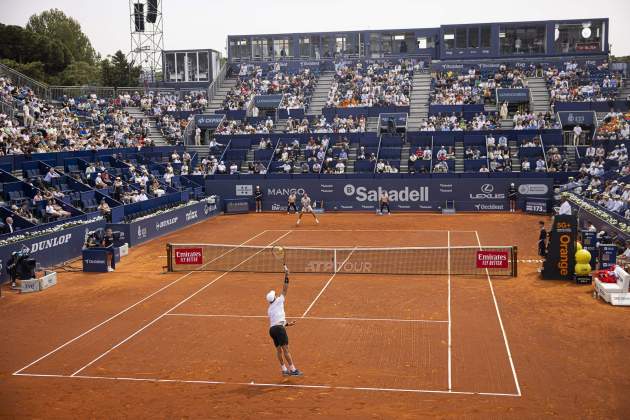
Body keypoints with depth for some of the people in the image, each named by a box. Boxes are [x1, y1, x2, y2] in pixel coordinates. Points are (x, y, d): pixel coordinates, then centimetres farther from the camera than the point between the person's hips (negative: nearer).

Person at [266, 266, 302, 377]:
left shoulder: (269, 309, 22)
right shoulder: (279, 301, 4)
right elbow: (285, 289, 3)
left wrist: (287, 324, 31)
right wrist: (286, 276, 5)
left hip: (271, 329, 7)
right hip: (279, 328, -7)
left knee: (279, 349, 10)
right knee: (285, 349, -10)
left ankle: (284, 369, 14)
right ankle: (293, 370, -11)